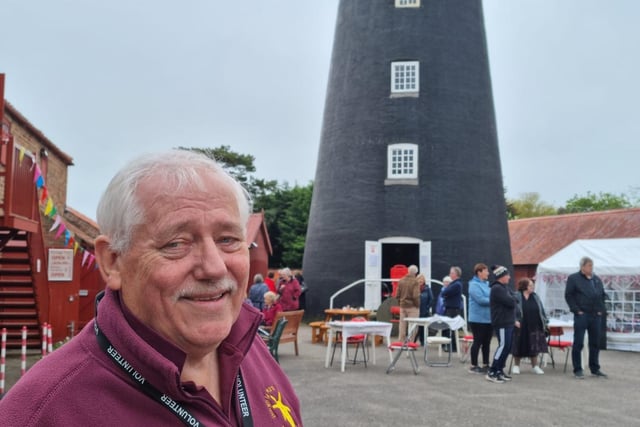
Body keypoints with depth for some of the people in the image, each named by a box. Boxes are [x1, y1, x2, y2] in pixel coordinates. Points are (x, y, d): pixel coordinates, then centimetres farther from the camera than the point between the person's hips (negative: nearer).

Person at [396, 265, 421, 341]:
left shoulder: (401, 280, 3)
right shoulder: (415, 281, -15)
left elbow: (397, 294, 6)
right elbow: (416, 296, -19)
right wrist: (418, 305, -6)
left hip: (403, 306, 6)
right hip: (412, 306, -6)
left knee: (402, 324, 13)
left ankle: (401, 341, 18)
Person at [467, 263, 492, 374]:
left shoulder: (487, 284, 13)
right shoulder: (474, 285, -12)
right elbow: (480, 299, -21)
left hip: (488, 318, 7)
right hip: (478, 319, -7)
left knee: (487, 342, 11)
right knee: (478, 342, -1)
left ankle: (485, 365, 20)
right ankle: (474, 366, 9)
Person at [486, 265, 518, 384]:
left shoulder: (503, 288, 18)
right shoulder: (497, 289, -15)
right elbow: (510, 302, -21)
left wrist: (514, 320, 17)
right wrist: (514, 298, 2)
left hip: (508, 322, 10)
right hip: (501, 323, -10)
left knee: (507, 347, 10)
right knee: (503, 346, -11)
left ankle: (499, 371, 16)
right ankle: (491, 372, -9)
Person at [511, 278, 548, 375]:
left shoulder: (535, 297, 8)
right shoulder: (516, 297, -9)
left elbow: (541, 310, 12)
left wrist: (545, 321, 8)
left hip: (534, 327, 4)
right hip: (521, 327, -4)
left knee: (534, 347, 7)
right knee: (519, 346, 6)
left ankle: (535, 366, 19)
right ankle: (516, 366, 20)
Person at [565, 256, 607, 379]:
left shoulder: (597, 279, 14)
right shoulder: (573, 278, -3)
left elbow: (602, 295, 19)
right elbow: (568, 295, -7)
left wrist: (601, 310, 8)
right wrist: (576, 310, -12)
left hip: (596, 316, 6)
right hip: (581, 315, -5)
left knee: (595, 343, 12)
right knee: (578, 343, -1)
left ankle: (595, 369, 23)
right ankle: (577, 370, 6)